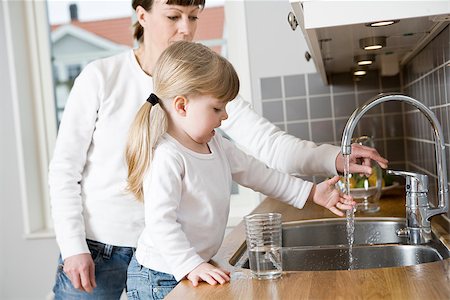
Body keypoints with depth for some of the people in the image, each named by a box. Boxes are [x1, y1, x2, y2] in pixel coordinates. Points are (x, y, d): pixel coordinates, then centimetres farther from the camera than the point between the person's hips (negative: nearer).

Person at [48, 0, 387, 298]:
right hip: (94, 250, -1)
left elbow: (267, 143, -14)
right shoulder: (101, 76, -9)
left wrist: (333, 158, -29)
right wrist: (73, 248, -10)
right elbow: (64, 169, -6)